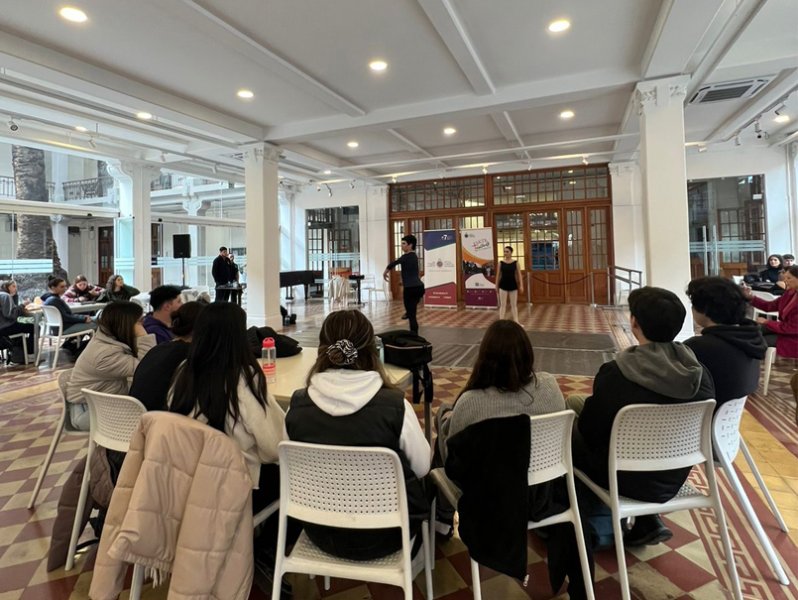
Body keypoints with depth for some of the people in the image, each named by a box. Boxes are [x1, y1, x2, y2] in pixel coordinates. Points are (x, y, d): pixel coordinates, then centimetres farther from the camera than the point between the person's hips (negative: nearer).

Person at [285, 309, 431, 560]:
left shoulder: (297, 405, -15)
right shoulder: (395, 405, -24)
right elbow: (422, 468, -8)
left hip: (321, 532, 3)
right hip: (384, 534, -3)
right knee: (420, 485, 29)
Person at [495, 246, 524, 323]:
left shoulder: (515, 262, -1)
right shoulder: (501, 263, -1)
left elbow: (519, 274, 1)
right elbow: (498, 275, 5)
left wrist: (521, 285, -5)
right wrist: (496, 286, 5)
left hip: (513, 285, 1)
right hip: (503, 285, 0)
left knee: (514, 305, 9)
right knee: (503, 304, 2)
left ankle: (516, 321, 17)